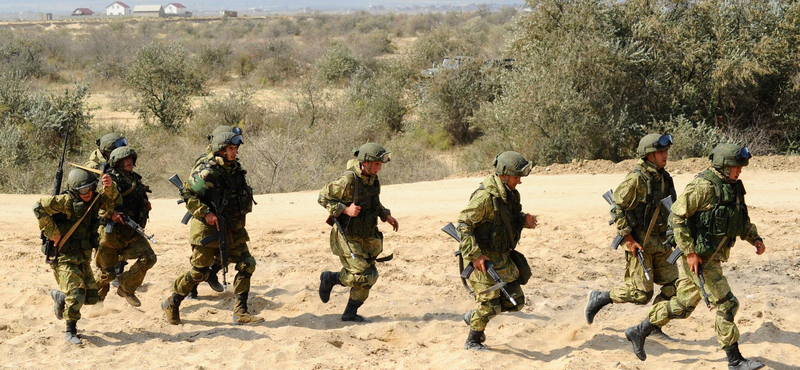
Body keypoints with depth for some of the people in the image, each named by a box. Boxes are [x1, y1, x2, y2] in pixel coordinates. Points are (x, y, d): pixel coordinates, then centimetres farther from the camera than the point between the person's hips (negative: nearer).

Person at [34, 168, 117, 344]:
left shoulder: (94, 199, 1)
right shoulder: (66, 201, -20)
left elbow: (111, 199, -2)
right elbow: (39, 207, -24)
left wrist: (109, 187, -25)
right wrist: (53, 233, -22)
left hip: (83, 259, 7)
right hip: (64, 258, -7)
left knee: (91, 297, 9)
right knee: (77, 295, -17)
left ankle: (59, 296, 36)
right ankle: (70, 332, 10)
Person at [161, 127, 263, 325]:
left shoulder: (235, 168, 7)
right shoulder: (207, 171, -17)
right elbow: (188, 195, -18)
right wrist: (205, 212, -25)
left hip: (232, 228, 7)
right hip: (208, 227, -7)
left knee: (247, 264, -3)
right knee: (199, 272, 0)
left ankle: (240, 312, 2)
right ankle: (171, 304, 21)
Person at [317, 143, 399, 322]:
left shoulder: (373, 179, 4)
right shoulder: (348, 180, -20)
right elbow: (323, 198, -15)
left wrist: (386, 215, 8)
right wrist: (345, 209, -24)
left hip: (366, 237, 8)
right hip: (348, 238, -8)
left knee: (369, 277, 8)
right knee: (362, 276, -13)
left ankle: (350, 314, 21)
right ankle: (330, 278, 13)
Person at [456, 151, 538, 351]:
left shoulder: (511, 194, 4)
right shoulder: (485, 196, -23)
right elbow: (463, 224, -22)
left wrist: (525, 220, -4)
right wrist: (475, 255, -26)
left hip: (503, 258, 8)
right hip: (484, 259, -8)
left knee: (515, 301, 11)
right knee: (490, 305, -4)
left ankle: (473, 317, 30)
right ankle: (473, 341, 19)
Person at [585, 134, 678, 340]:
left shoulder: (664, 178, 7)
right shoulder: (636, 179, -17)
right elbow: (618, 209, -16)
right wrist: (628, 239, -18)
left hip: (660, 241, 8)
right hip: (639, 242, -8)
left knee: (672, 286, 3)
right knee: (641, 293, -6)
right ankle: (599, 299, 12)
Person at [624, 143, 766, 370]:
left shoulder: (733, 188, 9)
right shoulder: (703, 187, -19)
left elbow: (742, 220, 23)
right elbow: (676, 217, -19)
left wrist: (755, 239, 5)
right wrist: (690, 252, -21)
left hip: (712, 257, 9)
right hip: (698, 258, -9)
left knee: (682, 305, 15)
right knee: (726, 304, -7)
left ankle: (639, 332, 27)